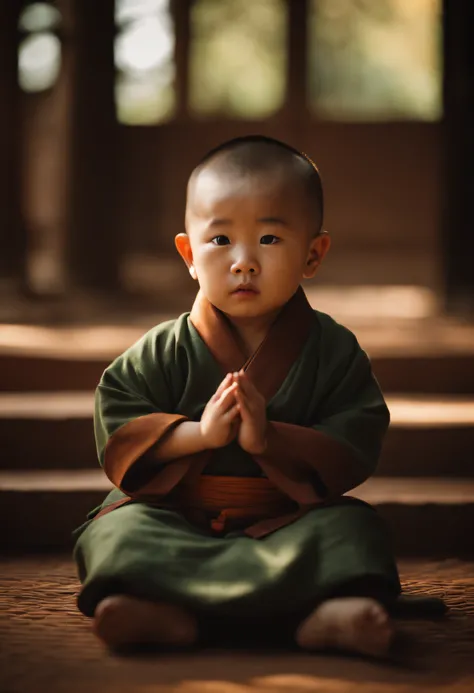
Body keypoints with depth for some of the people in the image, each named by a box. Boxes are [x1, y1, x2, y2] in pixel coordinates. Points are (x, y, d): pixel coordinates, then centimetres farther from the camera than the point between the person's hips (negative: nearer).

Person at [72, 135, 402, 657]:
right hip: (176, 516, 1)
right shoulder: (162, 352, 3)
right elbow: (117, 433, -3)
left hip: (289, 519, 0)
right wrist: (198, 433, -19)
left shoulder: (334, 350, 2)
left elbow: (354, 449, -5)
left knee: (352, 527, -26)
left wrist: (268, 438, -21)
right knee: (118, 528, -26)